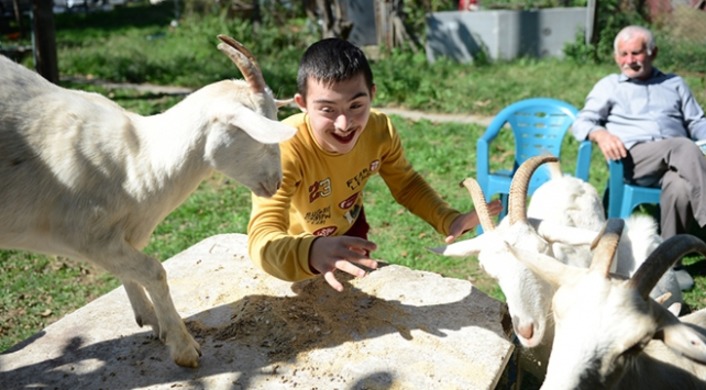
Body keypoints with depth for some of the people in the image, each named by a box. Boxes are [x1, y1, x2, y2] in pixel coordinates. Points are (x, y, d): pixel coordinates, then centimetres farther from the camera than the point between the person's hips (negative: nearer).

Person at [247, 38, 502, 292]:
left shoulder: (380, 130, -26)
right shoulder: (284, 150, -40)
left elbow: (406, 184, -7)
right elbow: (262, 237, -49)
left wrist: (450, 220, -24)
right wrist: (311, 252, -71)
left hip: (348, 231, 4)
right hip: (296, 244, -3)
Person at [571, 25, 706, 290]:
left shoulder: (675, 84, 31)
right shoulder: (608, 86, 24)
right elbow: (582, 122, 10)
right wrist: (600, 134, -14)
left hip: (676, 162, 2)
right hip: (633, 160, -2)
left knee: (680, 188, -36)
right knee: (684, 147, -34)